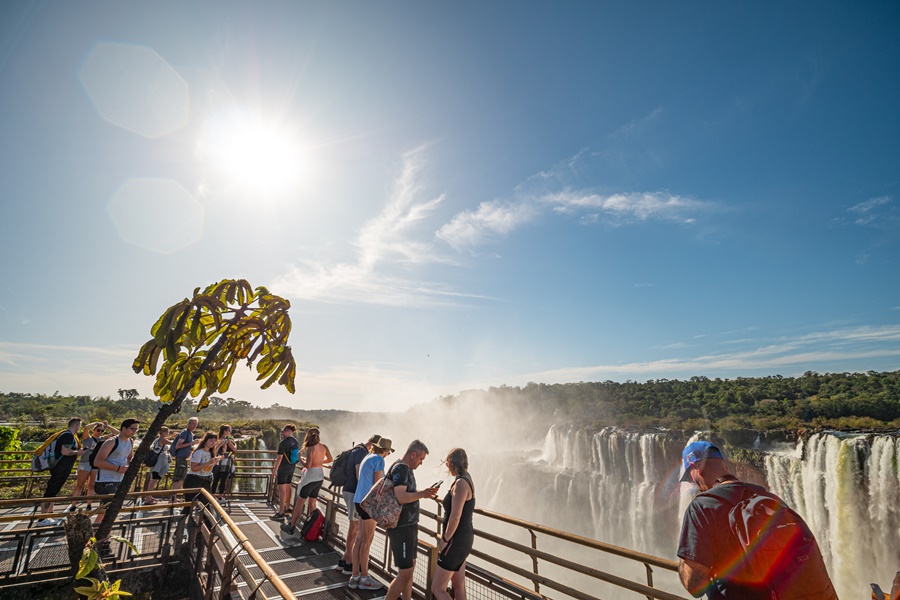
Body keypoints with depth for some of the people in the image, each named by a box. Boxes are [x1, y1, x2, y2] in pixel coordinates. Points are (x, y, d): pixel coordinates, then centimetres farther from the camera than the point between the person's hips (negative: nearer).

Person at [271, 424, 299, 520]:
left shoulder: (283, 443, -19)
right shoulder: (296, 442, 5)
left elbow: (279, 458, -21)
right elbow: (297, 455, 14)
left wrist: (274, 470, -16)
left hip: (283, 468, -8)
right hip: (291, 467, 8)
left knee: (282, 489, -4)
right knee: (288, 487, 20)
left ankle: (281, 513, -2)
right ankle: (287, 507, 34)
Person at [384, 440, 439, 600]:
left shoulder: (406, 469, 13)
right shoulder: (400, 469, -19)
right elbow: (401, 497, -28)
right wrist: (422, 494, -25)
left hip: (409, 526, 10)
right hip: (402, 528, -10)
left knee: (410, 567, 18)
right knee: (405, 573, -6)